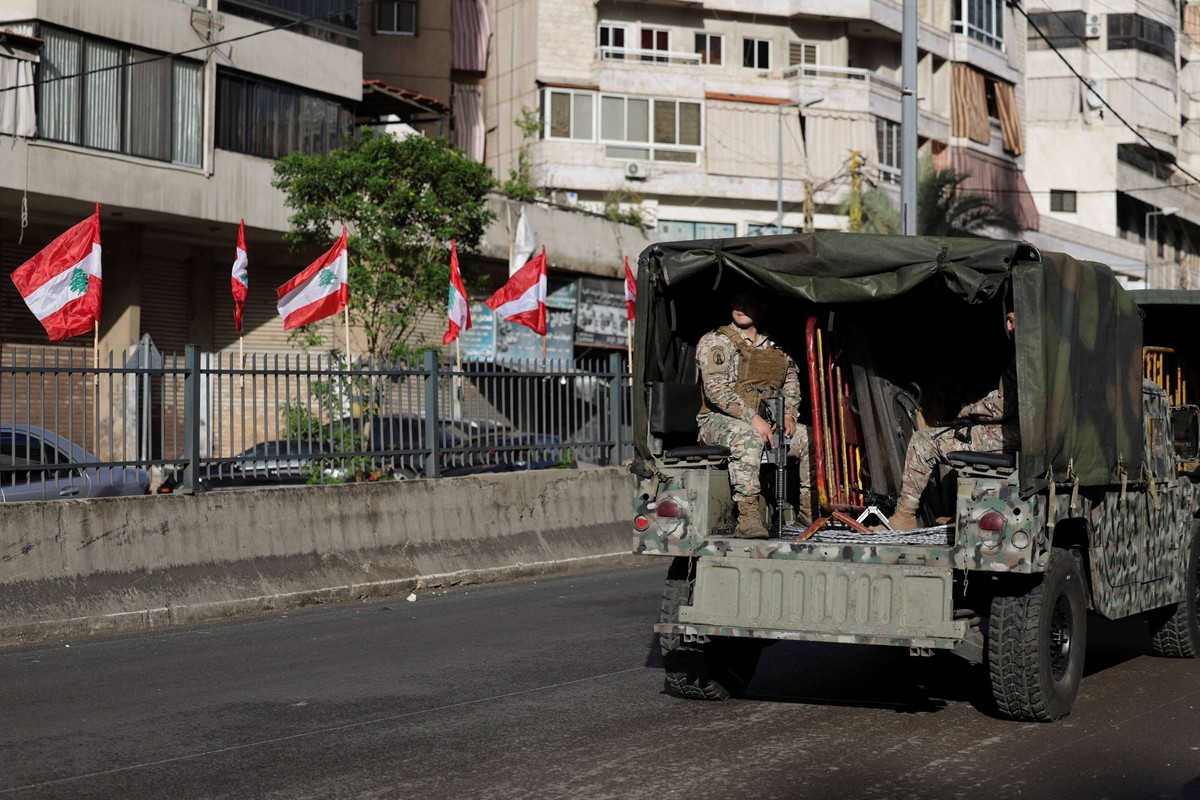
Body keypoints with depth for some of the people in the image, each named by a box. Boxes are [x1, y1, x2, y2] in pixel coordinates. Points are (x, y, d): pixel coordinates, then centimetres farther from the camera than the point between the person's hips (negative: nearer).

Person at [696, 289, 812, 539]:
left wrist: (789, 414, -1)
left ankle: (808, 508, 3)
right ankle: (747, 516, -44)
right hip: (718, 421, -6)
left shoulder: (773, 347, 15)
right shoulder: (716, 342, -4)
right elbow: (716, 389, -16)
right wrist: (753, 418, -25)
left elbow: (791, 381, 20)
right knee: (747, 437, -39)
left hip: (764, 424, 6)